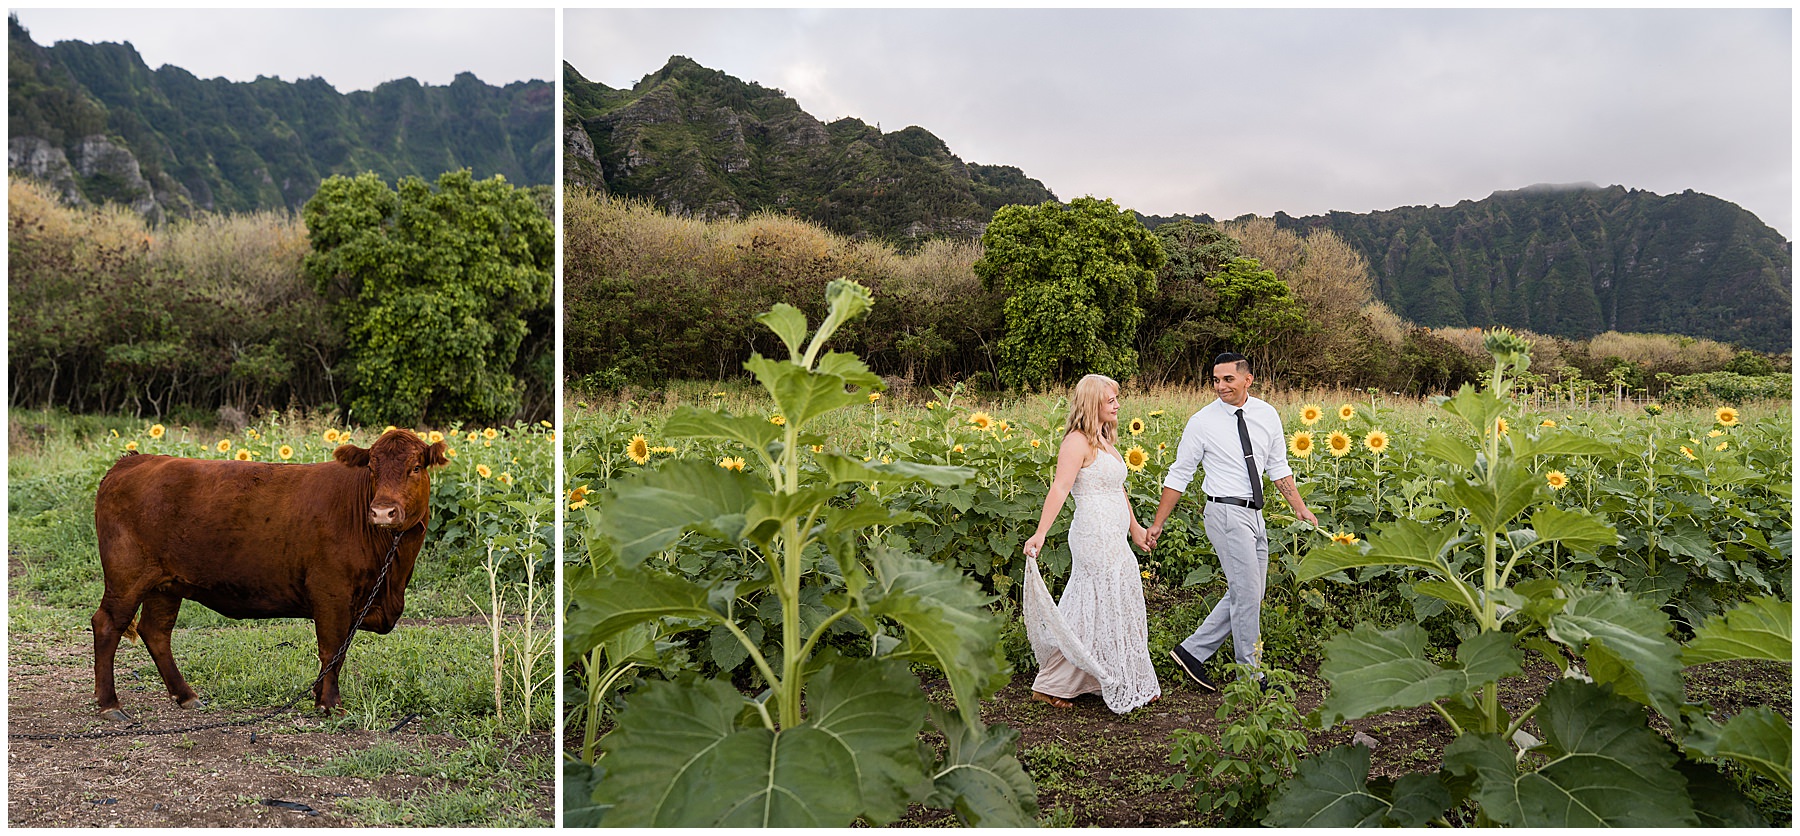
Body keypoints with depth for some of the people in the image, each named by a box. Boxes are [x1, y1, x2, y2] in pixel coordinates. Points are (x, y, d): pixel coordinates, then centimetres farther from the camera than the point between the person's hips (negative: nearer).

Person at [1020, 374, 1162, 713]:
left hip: (1113, 539, 9)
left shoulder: (1105, 440, 16)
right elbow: (1059, 489, -24)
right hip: (1095, 536, -9)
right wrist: (1040, 534, -32)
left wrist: (1134, 527, 33)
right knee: (1106, 609, -3)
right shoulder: (1077, 441, -13)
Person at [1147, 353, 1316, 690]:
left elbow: (1278, 469, 14)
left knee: (1243, 594, 10)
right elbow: (1179, 476, -1)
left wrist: (1301, 509, 6)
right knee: (1247, 594, -5)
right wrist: (1157, 524, -1)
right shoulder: (1202, 422, -7)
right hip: (1227, 513, -6)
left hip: (1254, 514, 6)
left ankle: (1192, 651, 20)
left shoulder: (1267, 415, 5)